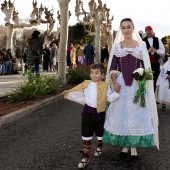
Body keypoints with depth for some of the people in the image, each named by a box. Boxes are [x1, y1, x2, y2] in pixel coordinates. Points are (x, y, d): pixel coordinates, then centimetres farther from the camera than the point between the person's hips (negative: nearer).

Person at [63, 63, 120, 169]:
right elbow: (76, 91, 13)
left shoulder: (105, 86, -4)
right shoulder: (86, 84, -1)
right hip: (88, 112, 0)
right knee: (86, 135, 4)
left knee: (100, 133, 21)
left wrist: (117, 91, -17)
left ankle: (99, 147, 52)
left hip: (100, 113, 0)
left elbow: (110, 98, -5)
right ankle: (86, 157, 12)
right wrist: (68, 93, 13)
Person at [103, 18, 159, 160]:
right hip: (121, 84, 1)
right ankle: (125, 145, 18)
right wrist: (114, 83, -11)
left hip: (137, 85, 0)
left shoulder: (141, 45, 4)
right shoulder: (117, 46, 5)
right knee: (121, 114, 3)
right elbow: (112, 68, 3)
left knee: (137, 115, 1)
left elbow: (146, 67, 4)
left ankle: (134, 147, 13)